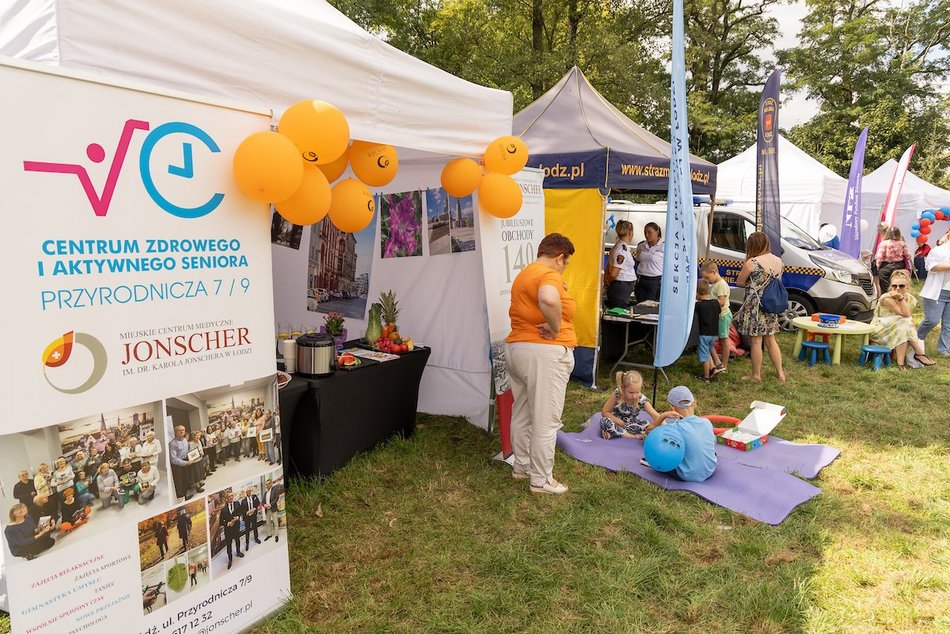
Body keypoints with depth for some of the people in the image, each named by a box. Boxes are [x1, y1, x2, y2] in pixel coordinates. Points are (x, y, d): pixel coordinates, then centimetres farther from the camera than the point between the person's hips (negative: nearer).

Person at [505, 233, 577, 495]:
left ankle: (522, 466, 32)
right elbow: (549, 300, -37)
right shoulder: (549, 275, -15)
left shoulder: (524, 274, 16)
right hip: (544, 353, -10)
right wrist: (555, 329, -23)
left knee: (522, 413, 19)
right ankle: (541, 480, 8)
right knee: (545, 420, -1)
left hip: (516, 346, 10)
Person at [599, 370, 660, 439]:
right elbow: (604, 412, -16)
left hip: (631, 425, 1)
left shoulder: (642, 400, -22)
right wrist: (621, 423, -21)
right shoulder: (617, 394, -24)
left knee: (647, 425, -27)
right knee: (604, 421, -33)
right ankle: (634, 436, -27)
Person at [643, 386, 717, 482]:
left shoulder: (676, 428, -21)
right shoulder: (707, 422, -8)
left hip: (688, 477, -5)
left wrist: (663, 415, -16)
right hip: (710, 472, 5)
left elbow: (649, 430, -6)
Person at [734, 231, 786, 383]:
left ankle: (756, 375, 13)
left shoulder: (752, 263, -16)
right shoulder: (778, 261, 5)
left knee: (756, 341, 3)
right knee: (770, 340, 18)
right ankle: (780, 373, 22)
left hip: (755, 306, -7)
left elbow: (739, 282, -7)